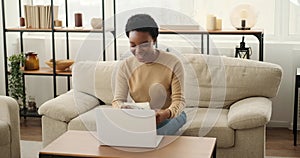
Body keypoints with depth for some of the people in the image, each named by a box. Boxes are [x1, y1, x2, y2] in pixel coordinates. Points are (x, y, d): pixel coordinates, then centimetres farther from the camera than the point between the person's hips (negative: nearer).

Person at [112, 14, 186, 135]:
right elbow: (118, 99, -6)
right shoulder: (126, 66, -3)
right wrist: (121, 107, -33)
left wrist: (167, 113, -38)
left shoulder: (173, 64, -12)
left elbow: (179, 100, -14)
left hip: (170, 115, -1)